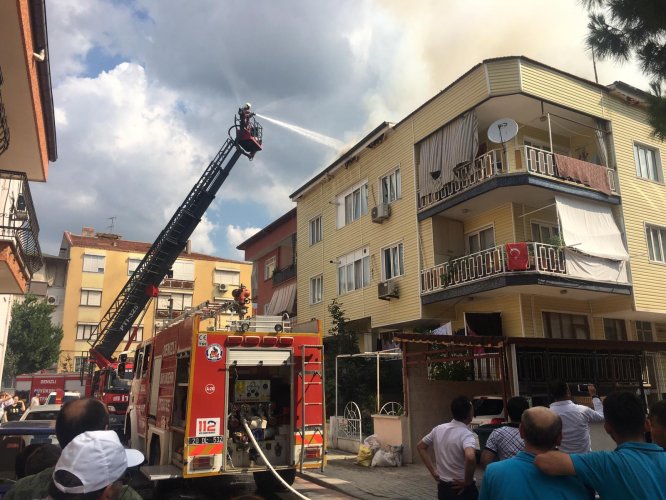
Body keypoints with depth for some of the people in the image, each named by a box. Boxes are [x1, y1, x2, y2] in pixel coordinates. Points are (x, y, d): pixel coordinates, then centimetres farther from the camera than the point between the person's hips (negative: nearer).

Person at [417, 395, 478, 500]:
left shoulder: (438, 429, 2)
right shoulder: (467, 434, -18)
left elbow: (420, 446, 13)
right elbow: (470, 457, -38)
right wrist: (467, 482, -23)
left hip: (443, 488, 6)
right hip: (461, 490, -6)